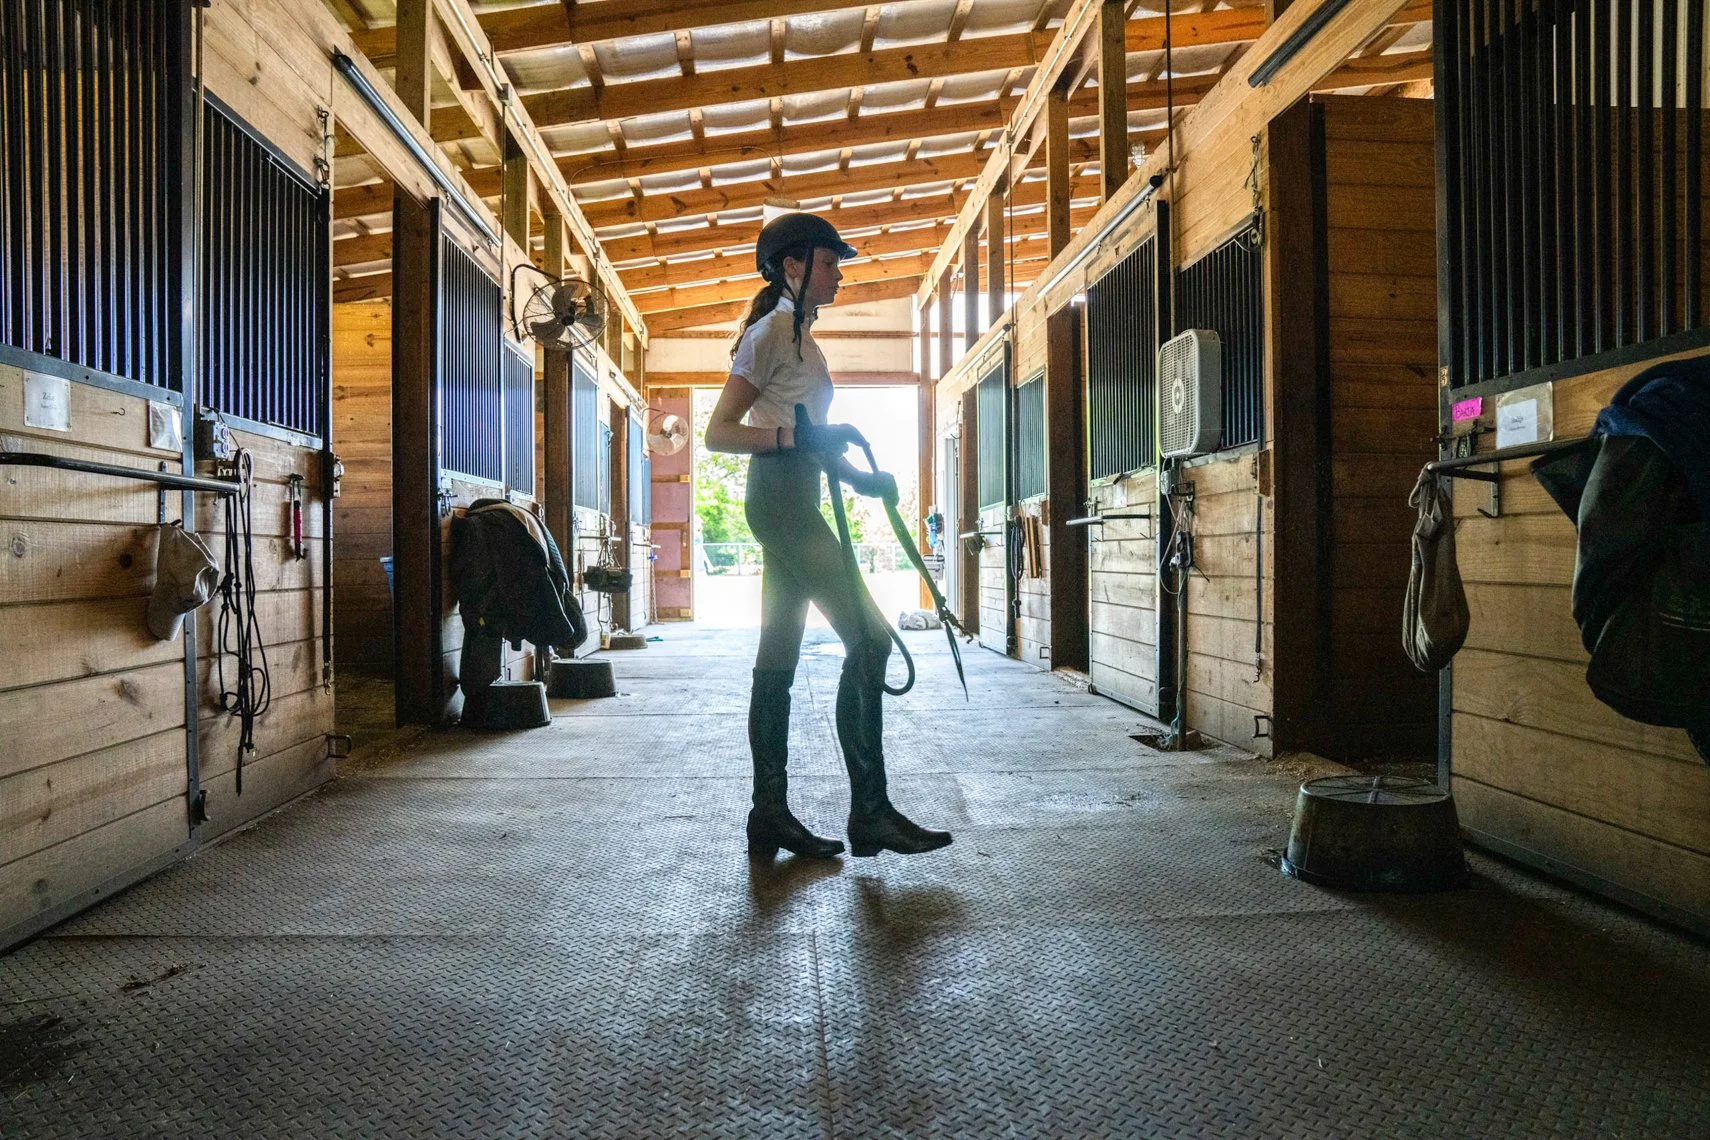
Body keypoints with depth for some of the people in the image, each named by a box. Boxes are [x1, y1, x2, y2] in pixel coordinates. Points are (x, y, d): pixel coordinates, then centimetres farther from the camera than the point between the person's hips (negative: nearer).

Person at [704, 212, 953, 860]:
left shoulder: (800, 337, 23)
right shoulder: (771, 331, -6)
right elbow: (718, 432, -12)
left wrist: (857, 476, 14)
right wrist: (797, 437, -22)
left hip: (793, 503, 10)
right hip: (779, 498, -10)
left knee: (779, 659, 7)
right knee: (867, 637, -14)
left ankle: (770, 814, 11)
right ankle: (869, 813, -11)